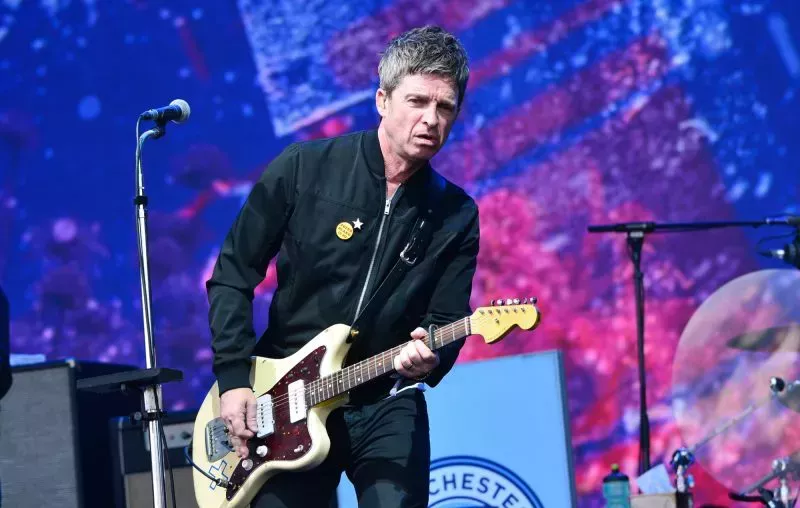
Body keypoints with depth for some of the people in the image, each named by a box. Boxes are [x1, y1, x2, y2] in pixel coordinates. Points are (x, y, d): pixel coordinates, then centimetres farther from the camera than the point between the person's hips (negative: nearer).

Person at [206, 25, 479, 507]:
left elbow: (446, 323, 1)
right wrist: (235, 379, -8)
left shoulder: (456, 215, 1)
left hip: (386, 406, 1)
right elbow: (232, 275, -1)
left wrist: (430, 360, -23)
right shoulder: (303, 168, -5)